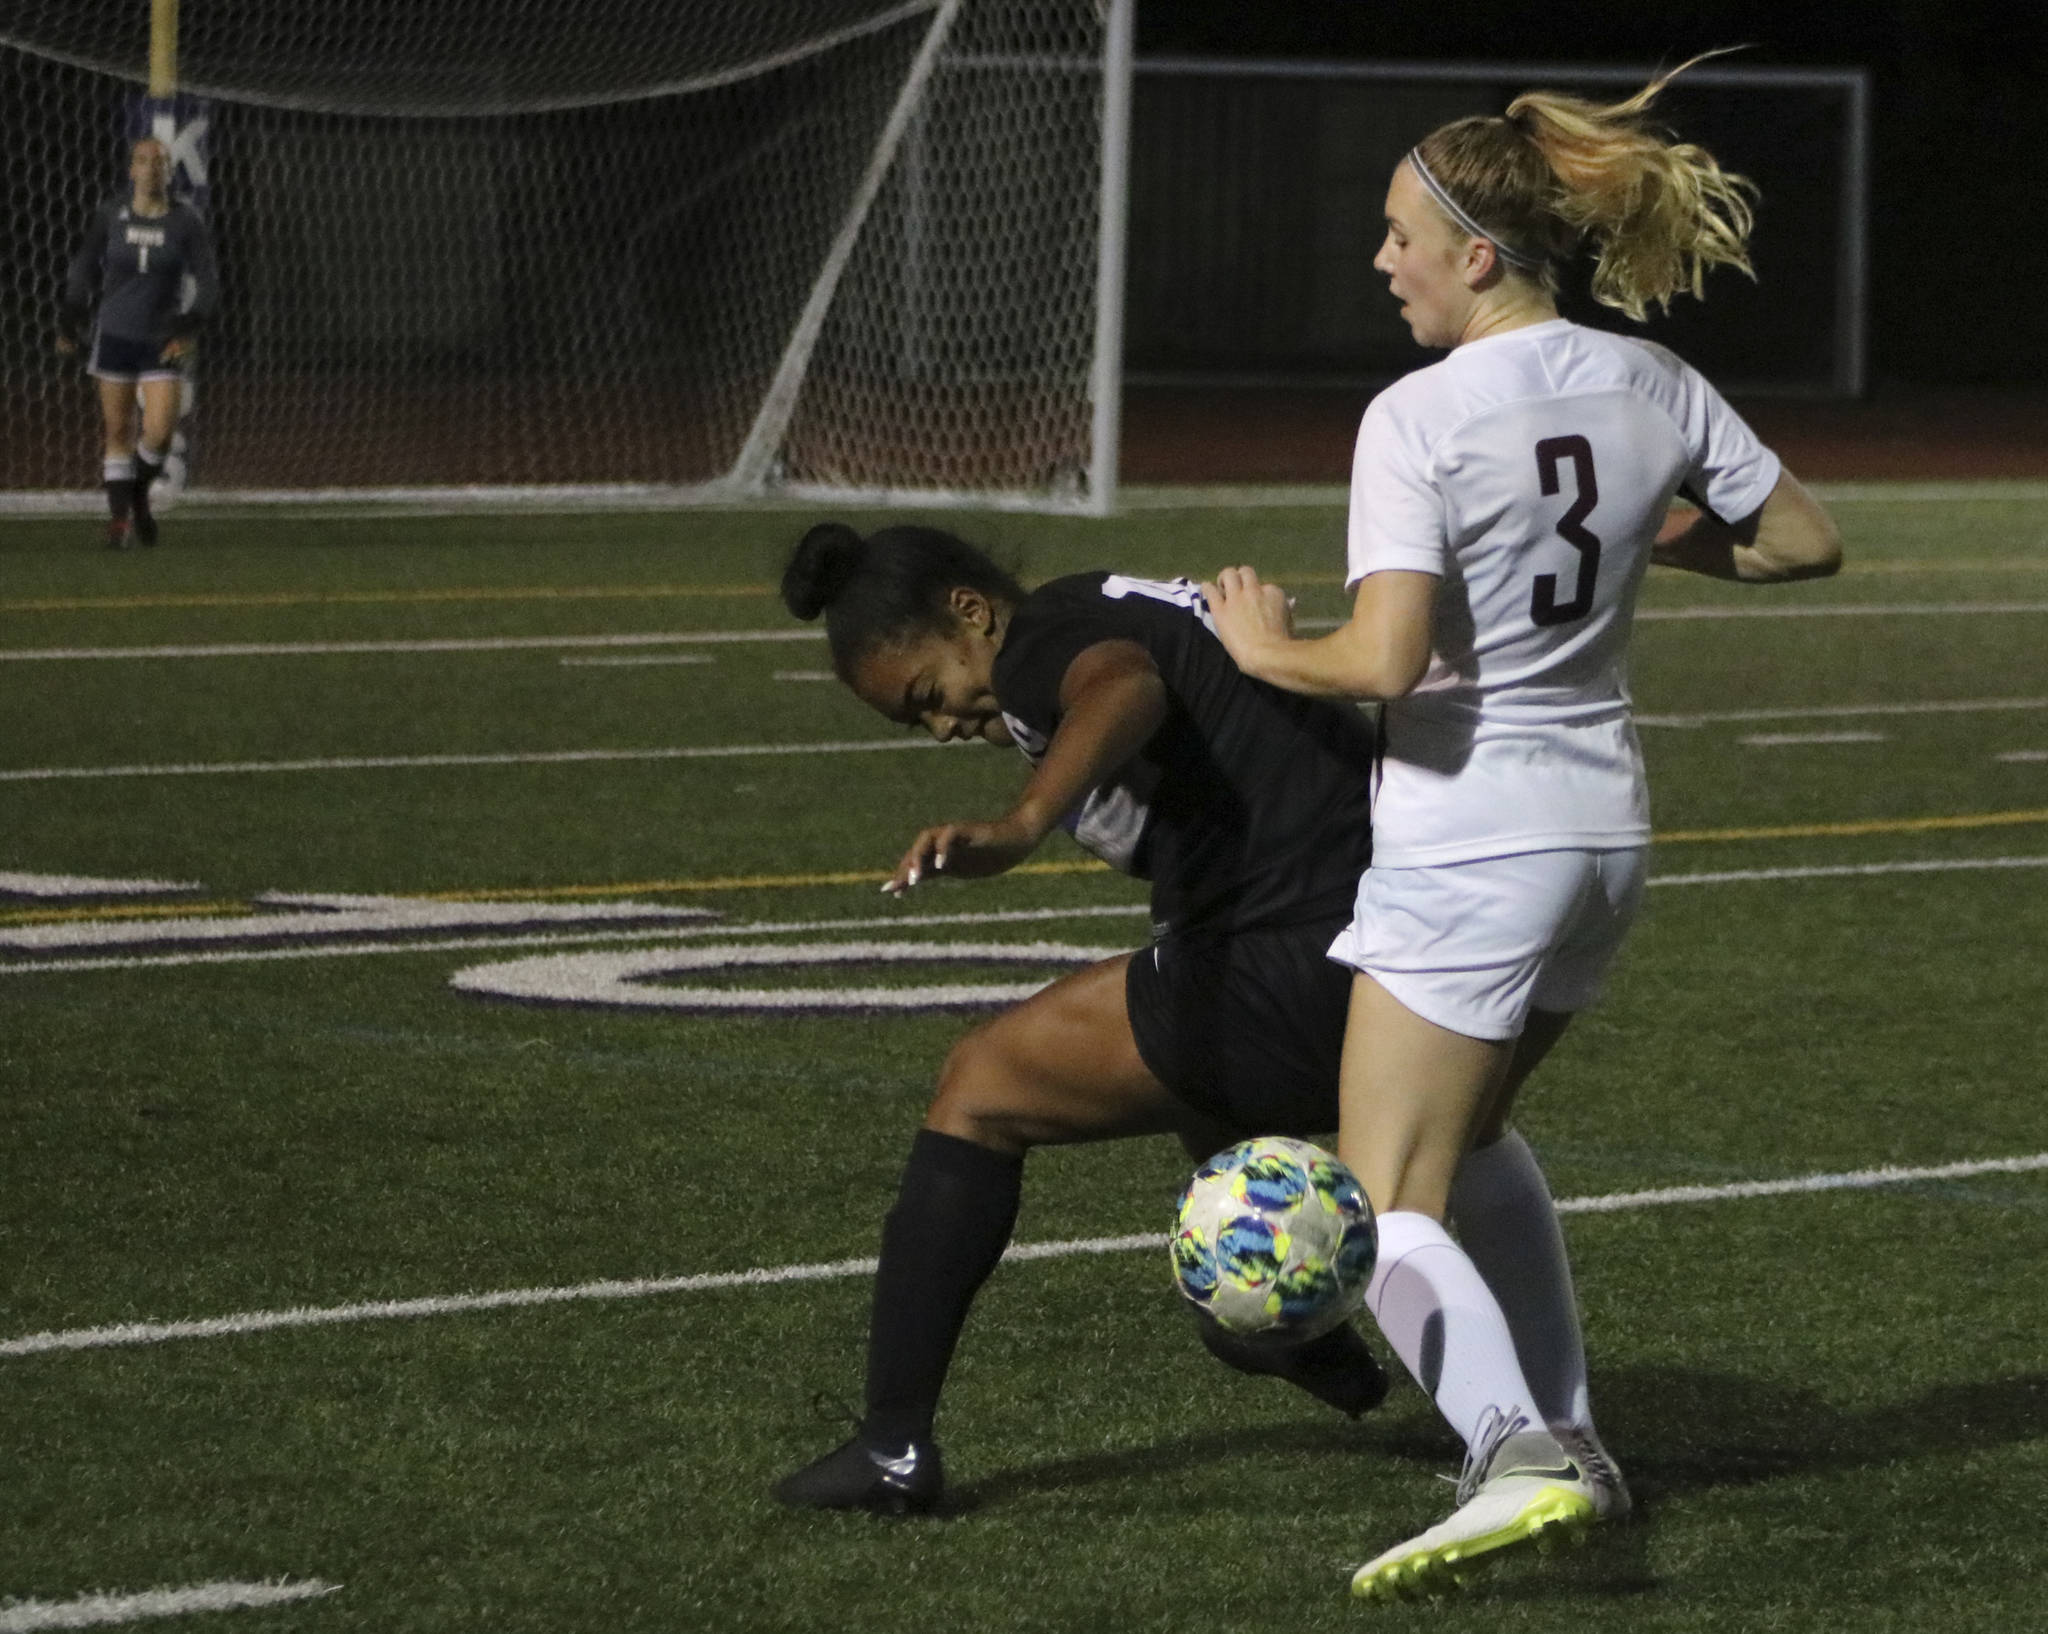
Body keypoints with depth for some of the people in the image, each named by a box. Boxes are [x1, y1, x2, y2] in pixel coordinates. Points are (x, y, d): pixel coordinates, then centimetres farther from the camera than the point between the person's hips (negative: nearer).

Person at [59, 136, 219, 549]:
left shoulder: (186, 221, -5)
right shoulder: (110, 216, -2)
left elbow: (207, 283, -3)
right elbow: (83, 271, 10)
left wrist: (189, 331, -14)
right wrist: (72, 325, 12)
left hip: (163, 342, -1)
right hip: (114, 337, 1)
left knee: (158, 433, -10)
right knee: (118, 431, 1)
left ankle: (138, 495, 19)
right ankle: (119, 518, 14)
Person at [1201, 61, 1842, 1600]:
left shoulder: (1419, 418, -17)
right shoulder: (1654, 387, 2)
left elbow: (1385, 661, -25)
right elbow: (1806, 541, 11)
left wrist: (1267, 648, -6)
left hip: (1469, 848, -8)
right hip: (1606, 827, 8)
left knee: (1393, 1206, -3)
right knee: (1473, 1131, 27)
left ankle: (1517, 1448, -24)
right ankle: (1566, 1436, 24)